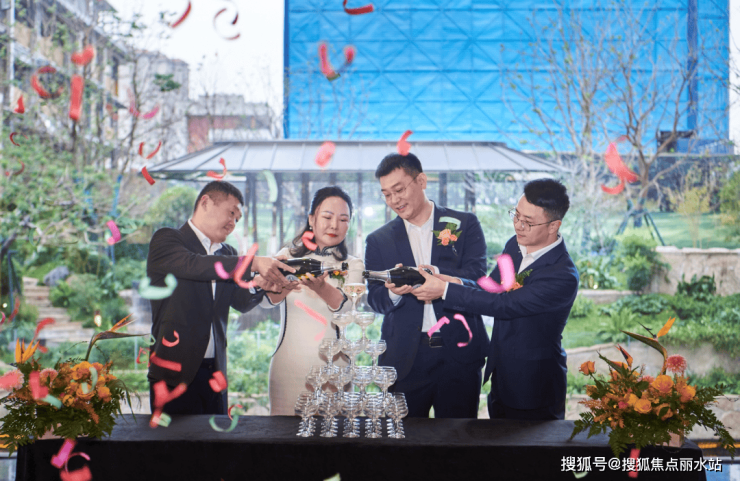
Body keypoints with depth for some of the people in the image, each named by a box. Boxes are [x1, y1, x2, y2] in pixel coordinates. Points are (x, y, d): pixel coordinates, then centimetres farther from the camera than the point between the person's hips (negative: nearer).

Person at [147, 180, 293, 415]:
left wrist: (258, 284, -17)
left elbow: (242, 302, 6)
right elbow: (194, 265, -21)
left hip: (214, 372, 6)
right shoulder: (166, 240, -1)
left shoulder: (227, 254, 18)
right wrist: (253, 264, -27)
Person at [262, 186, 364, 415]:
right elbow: (265, 300, -7)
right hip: (288, 364, 0)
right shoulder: (288, 257, 8)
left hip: (331, 366, 0)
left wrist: (321, 287, -32)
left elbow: (344, 306, -11)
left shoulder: (353, 266, 8)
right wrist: (284, 286, -30)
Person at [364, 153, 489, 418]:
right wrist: (393, 292, -20)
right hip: (404, 359, 1)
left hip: (458, 353, -1)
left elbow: (476, 276, -6)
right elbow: (375, 299, 4)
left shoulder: (465, 224, 6)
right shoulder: (378, 240, 11)